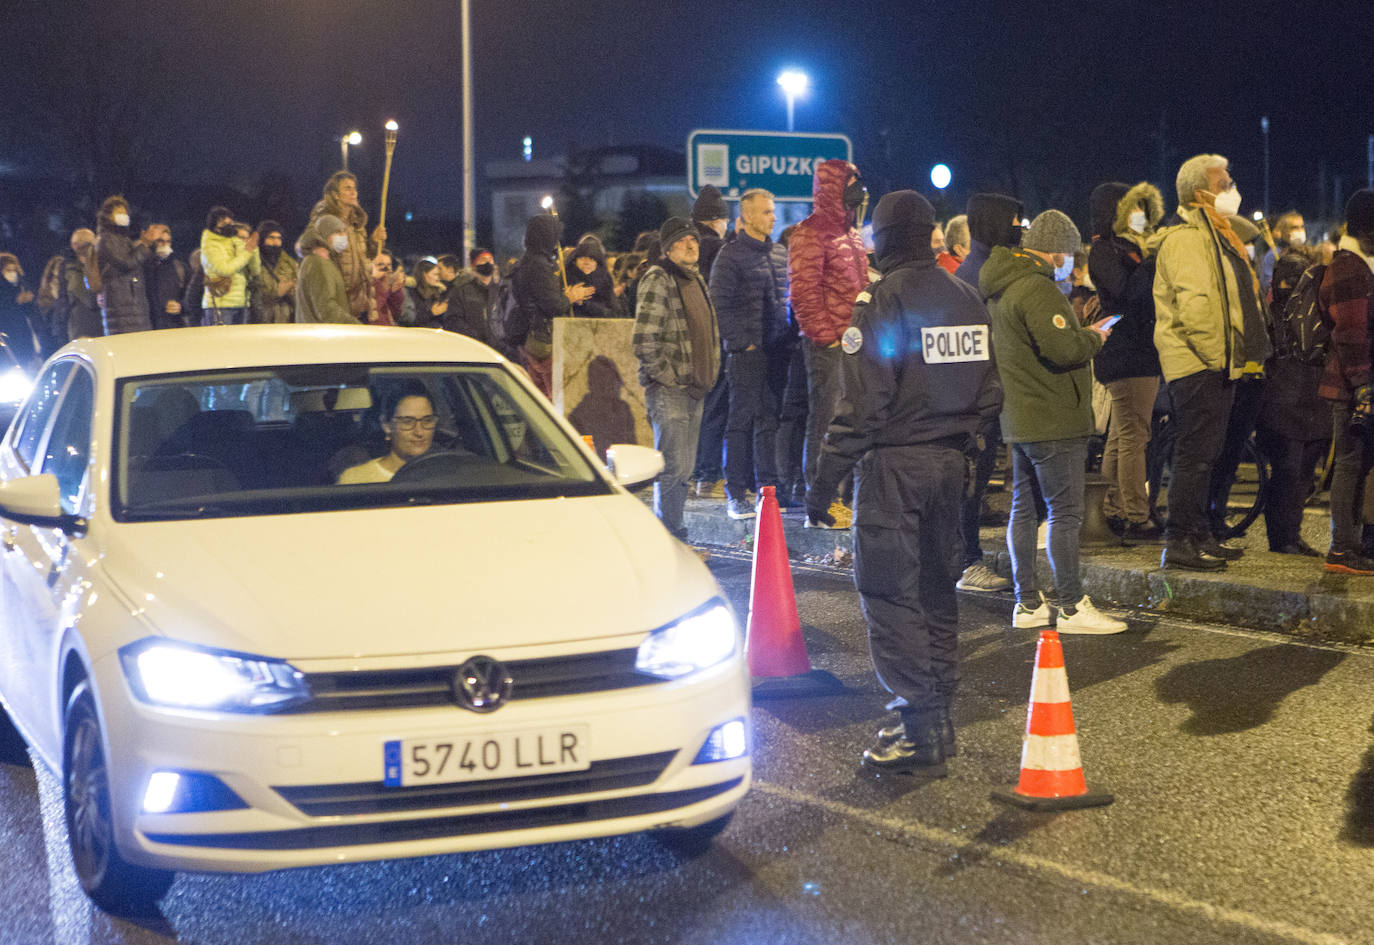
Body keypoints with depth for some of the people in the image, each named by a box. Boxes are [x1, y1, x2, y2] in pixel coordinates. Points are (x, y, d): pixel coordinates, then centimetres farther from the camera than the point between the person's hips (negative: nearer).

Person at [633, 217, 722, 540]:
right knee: (673, 467, -10)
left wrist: (709, 375, 17)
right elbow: (644, 342, -18)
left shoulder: (696, 280, 16)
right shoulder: (657, 282, -11)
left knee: (684, 468, 12)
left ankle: (675, 536, 20)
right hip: (668, 391, -9)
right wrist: (669, 378, -15)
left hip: (694, 389, 9)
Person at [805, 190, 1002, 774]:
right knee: (937, 590, 16)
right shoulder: (967, 299, 10)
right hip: (949, 463, 7)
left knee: (890, 595, -4)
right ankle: (938, 717, 22)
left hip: (894, 464, -7)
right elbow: (989, 394, 13)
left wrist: (825, 481, -13)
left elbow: (861, 403, -17)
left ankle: (920, 729, -7)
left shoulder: (881, 300, -12)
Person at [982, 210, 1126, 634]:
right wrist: (1094, 337, -6)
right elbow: (1061, 347, -25)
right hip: (1052, 421, -10)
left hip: (1018, 419, 10)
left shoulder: (1003, 288, 15)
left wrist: (1081, 331, 15)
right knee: (1066, 512, -6)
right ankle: (1071, 606, -3)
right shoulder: (1037, 288, -18)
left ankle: (1028, 603, 18)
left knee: (1023, 507, 12)